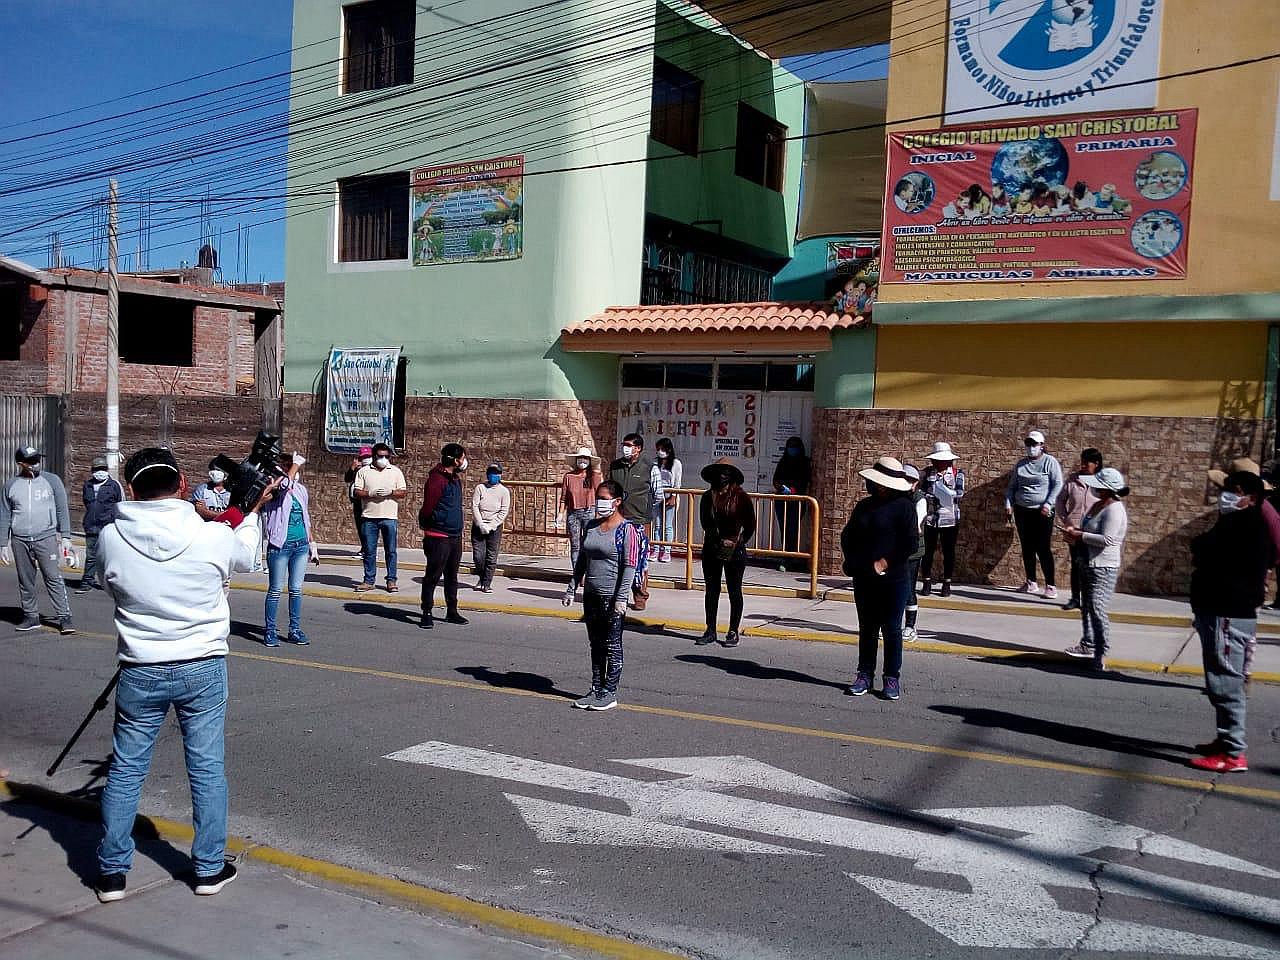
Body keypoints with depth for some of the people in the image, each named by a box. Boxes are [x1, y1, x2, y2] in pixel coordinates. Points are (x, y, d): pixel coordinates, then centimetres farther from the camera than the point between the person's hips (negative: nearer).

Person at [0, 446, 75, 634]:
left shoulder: (51, 480, 2)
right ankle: (31, 616, 18)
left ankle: (64, 617, -6)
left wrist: (65, 537, -2)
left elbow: (62, 510, 4)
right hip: (19, 541, 3)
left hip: (46, 538, -3)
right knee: (25, 581, 8)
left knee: (54, 578, -7)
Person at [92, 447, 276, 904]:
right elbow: (245, 558, 10)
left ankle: (112, 872, 22)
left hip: (140, 673, 1)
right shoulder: (213, 537, -13)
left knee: (125, 770, 14)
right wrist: (251, 511, 25)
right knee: (207, 768, 10)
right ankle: (210, 869, 19)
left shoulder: (110, 538, -10)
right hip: (203, 668, -1)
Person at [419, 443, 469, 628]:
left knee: (452, 576, 15)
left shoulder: (456, 479, 13)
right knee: (433, 576, -2)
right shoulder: (436, 480, -17)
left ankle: (452, 612, 24)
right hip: (439, 537, -9)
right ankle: (427, 614, 4)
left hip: (455, 536, 9)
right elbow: (427, 509, -17)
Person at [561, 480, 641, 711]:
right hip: (591, 595, 7)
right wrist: (572, 588, 13)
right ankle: (596, 690, 22)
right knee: (596, 646, 14)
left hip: (612, 597, -7)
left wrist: (621, 598, -18)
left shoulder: (626, 529, -10)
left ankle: (610, 693, 9)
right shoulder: (592, 526, 10)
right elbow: (582, 560, 17)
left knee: (612, 646, 2)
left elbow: (630, 566, -14)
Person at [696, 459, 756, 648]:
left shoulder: (741, 497, -3)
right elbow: (705, 524, -1)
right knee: (711, 591, 7)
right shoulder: (708, 497, 4)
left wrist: (738, 542, -7)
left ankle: (734, 632, 11)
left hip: (735, 552, -3)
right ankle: (710, 631, 15)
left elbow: (750, 526, 1)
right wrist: (720, 540, -12)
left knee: (734, 591, 3)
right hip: (711, 549, 3)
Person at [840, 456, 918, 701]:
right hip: (864, 579, 5)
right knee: (867, 628, 11)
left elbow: (910, 544, -12)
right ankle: (865, 674, 19)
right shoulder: (864, 505, 11)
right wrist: (853, 562, 3)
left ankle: (892, 678, 12)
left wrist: (885, 563, -14)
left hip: (893, 579, -5)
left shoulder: (903, 507, -7)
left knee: (892, 629, 2)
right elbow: (847, 536, 16)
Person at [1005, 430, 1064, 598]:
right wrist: (1008, 504, 4)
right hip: (1022, 511, 5)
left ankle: (1050, 586, -3)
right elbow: (1012, 486, 17)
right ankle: (1031, 583, 18)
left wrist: (1048, 504, -19)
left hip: (1042, 513, -5)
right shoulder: (1020, 464, 12)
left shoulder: (1050, 462, -3)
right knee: (1027, 548, 9)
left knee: (1043, 549, -8)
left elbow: (1058, 485, -9)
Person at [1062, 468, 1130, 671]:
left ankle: (1101, 654, -9)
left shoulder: (1114, 510, -19)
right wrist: (1075, 531, 4)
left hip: (1103, 568, -11)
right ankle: (1088, 645, 33)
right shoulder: (1097, 505, 10)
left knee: (1098, 610, -12)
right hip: (1088, 564, 11)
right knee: (1086, 607, 20)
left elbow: (1106, 539, -27)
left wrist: (1079, 535, -20)